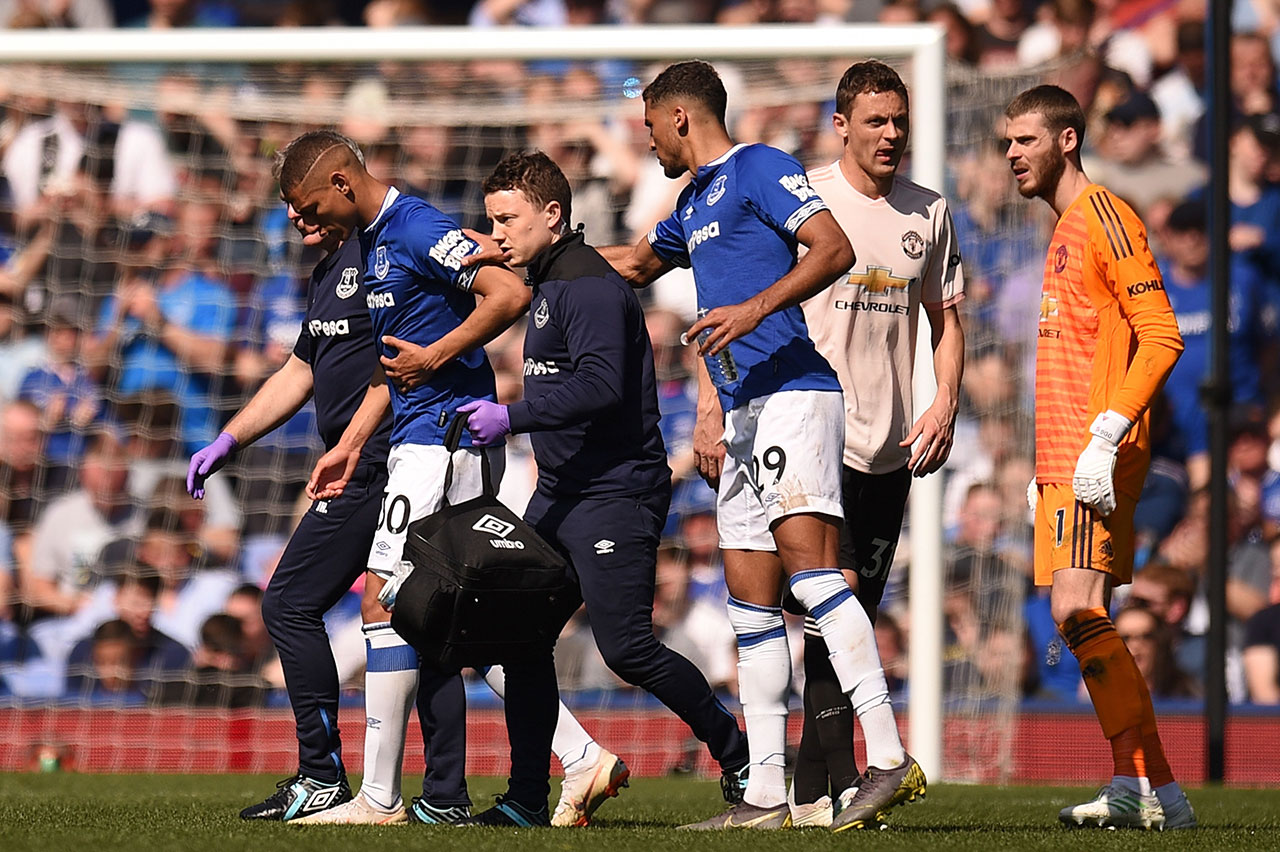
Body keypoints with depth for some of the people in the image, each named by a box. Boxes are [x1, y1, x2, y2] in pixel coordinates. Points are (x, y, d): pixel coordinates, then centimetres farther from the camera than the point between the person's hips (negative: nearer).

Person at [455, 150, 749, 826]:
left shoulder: (589, 285, -14)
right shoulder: (546, 283, 17)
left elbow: (601, 383, -27)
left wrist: (511, 417, -29)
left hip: (616, 493, -10)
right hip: (561, 492, 10)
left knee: (625, 645, -13)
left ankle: (739, 757, 2)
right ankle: (527, 797, 7)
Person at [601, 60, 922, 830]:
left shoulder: (759, 168, -3)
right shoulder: (693, 201, 25)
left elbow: (835, 248, -16)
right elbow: (635, 264, 45)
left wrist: (755, 309, -24)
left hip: (792, 391, -10)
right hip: (743, 414, 10)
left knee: (808, 565, -22)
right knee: (752, 601, 5)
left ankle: (890, 758, -28)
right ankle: (766, 796, 5)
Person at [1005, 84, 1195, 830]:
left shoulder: (1104, 216, -9)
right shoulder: (1064, 229, 21)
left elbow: (1161, 336, -16)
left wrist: (1104, 438, -22)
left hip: (1099, 454, -10)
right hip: (1061, 455, 10)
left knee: (1077, 609, -16)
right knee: (1082, 619, 6)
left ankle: (1151, 786, -15)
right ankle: (1143, 789, 6)